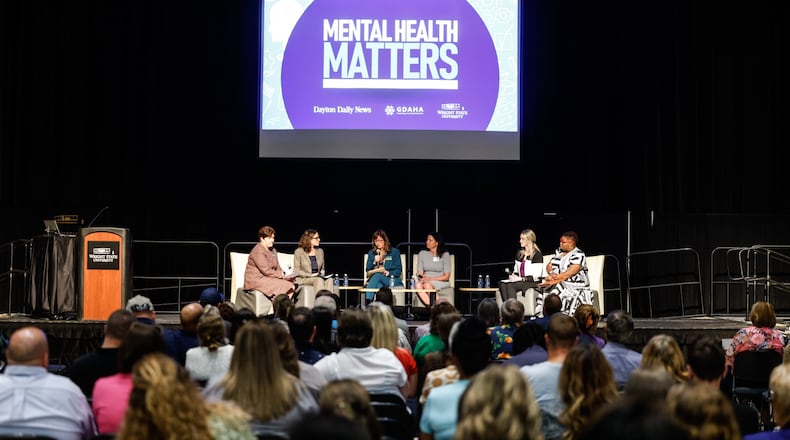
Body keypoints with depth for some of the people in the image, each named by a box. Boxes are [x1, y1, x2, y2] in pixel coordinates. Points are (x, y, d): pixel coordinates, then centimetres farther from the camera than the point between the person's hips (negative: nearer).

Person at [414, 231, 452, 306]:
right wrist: (421, 277, -15)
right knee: (418, 285, -33)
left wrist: (431, 278, -15)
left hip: (440, 281, -3)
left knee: (427, 285, -36)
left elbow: (446, 276, -4)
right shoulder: (422, 254, 11)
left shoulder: (445, 255, 1)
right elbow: (420, 273, 9)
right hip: (425, 281, 3)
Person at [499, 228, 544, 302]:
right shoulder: (519, 253, 19)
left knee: (510, 285, -33)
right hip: (519, 281, 6)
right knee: (502, 284, -26)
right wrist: (512, 275, 0)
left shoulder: (537, 254, -4)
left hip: (532, 282, -6)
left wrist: (521, 278, -16)